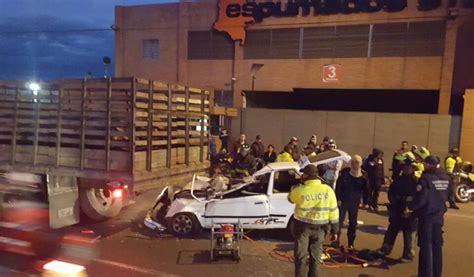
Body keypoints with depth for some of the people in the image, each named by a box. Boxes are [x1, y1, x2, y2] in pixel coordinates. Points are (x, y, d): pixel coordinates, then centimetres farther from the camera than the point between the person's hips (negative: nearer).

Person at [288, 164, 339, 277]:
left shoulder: (299, 190, -17)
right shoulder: (328, 190, -9)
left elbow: (290, 198, 6)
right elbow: (333, 212, -5)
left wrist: (296, 186, 16)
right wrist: (335, 230, 4)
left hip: (303, 226, -2)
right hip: (320, 227, 3)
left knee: (301, 256, 9)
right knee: (315, 256, 17)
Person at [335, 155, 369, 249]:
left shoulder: (364, 175, -5)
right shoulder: (344, 172, -12)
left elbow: (366, 189, 0)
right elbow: (338, 186, -11)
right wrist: (338, 199, -13)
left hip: (355, 202, 2)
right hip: (343, 201, -2)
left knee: (353, 223, 12)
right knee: (339, 221, -2)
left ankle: (351, 243, 24)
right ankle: (336, 239, 10)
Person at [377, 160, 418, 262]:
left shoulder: (416, 182, -9)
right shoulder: (398, 180, 7)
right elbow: (391, 192, 15)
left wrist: (410, 208, -19)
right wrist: (394, 201, -2)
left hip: (409, 213, -5)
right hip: (396, 211, 5)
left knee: (409, 235, 4)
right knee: (391, 231, 14)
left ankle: (408, 255, 16)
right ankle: (385, 249, 26)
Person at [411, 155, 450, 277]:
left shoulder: (426, 178, -17)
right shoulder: (445, 178, 2)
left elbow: (420, 200, -17)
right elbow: (448, 196, 12)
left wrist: (412, 208, -1)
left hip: (426, 216, -6)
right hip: (439, 216, 6)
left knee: (426, 247, 2)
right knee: (437, 246, 15)